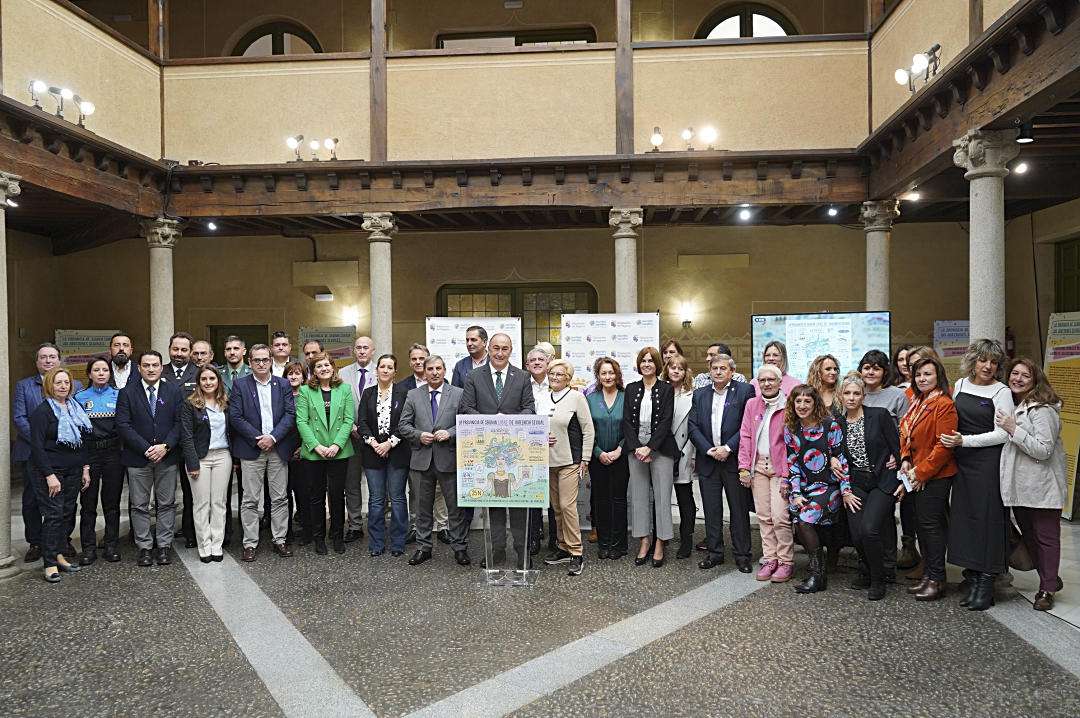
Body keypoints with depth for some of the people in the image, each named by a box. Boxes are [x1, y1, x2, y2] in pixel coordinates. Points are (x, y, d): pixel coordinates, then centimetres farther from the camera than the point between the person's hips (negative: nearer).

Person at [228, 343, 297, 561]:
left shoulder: (283, 384, 8)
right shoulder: (240, 385, 3)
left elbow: (290, 414, 1)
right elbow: (235, 416, -5)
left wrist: (273, 437, -11)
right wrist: (258, 438, -12)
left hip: (278, 448, 2)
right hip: (251, 449, -2)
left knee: (280, 498, 7)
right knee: (251, 500, 2)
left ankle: (280, 540, 16)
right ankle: (250, 544, 11)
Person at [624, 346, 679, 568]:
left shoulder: (666, 389, 1)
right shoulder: (631, 389, 10)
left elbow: (666, 421, -7)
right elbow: (627, 420, 4)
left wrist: (650, 447, -14)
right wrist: (636, 448, -8)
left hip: (660, 449, -3)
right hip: (636, 448, 3)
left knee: (662, 496, -1)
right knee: (638, 495, 5)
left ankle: (659, 545, 8)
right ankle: (643, 543, 14)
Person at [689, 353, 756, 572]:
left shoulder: (745, 391, -2)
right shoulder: (700, 395, 10)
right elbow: (693, 427, 4)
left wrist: (728, 448, -13)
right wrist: (709, 450, -8)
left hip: (734, 459, -3)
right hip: (707, 459, 3)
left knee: (739, 510, 4)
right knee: (711, 510, 9)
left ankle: (742, 555, 16)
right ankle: (715, 552, 21)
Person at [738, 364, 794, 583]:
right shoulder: (752, 404, 10)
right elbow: (745, 436, 10)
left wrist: (789, 471, -12)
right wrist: (744, 466, 4)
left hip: (781, 467, -4)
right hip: (758, 465, 4)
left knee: (780, 516, -8)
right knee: (763, 516, 7)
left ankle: (786, 562, 7)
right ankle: (770, 559, 18)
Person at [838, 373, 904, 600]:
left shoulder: (880, 415, -7)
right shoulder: (838, 424, 5)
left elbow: (898, 447, -4)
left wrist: (903, 480, -5)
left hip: (883, 482, -3)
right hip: (856, 484, 4)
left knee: (869, 529, -19)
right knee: (856, 535, -7)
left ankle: (878, 581, 4)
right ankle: (866, 572, 25)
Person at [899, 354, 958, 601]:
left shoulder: (944, 404, -15)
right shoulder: (917, 402, 12)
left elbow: (943, 445, -19)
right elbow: (906, 434, 17)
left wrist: (921, 471, -16)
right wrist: (905, 460, 0)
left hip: (936, 475, -9)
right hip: (917, 475, 9)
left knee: (931, 524, -3)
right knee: (922, 524, 14)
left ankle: (937, 580, 9)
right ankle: (928, 575, 24)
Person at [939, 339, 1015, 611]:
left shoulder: (1001, 392, -5)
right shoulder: (960, 384, 9)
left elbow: (1002, 434, -10)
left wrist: (964, 441, -16)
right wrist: (950, 441, 9)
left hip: (988, 463, -5)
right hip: (962, 462, 5)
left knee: (987, 518, -2)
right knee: (964, 516, 5)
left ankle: (986, 581, 6)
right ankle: (973, 577, 13)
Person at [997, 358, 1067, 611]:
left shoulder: (1042, 409, -15)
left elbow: (1044, 450, -20)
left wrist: (1014, 430, -22)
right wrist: (1006, 427, 6)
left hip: (1042, 486, -8)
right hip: (1019, 485, 8)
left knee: (1046, 537, 3)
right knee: (1028, 535, 17)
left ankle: (1047, 589, 14)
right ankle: (1051, 579, 33)